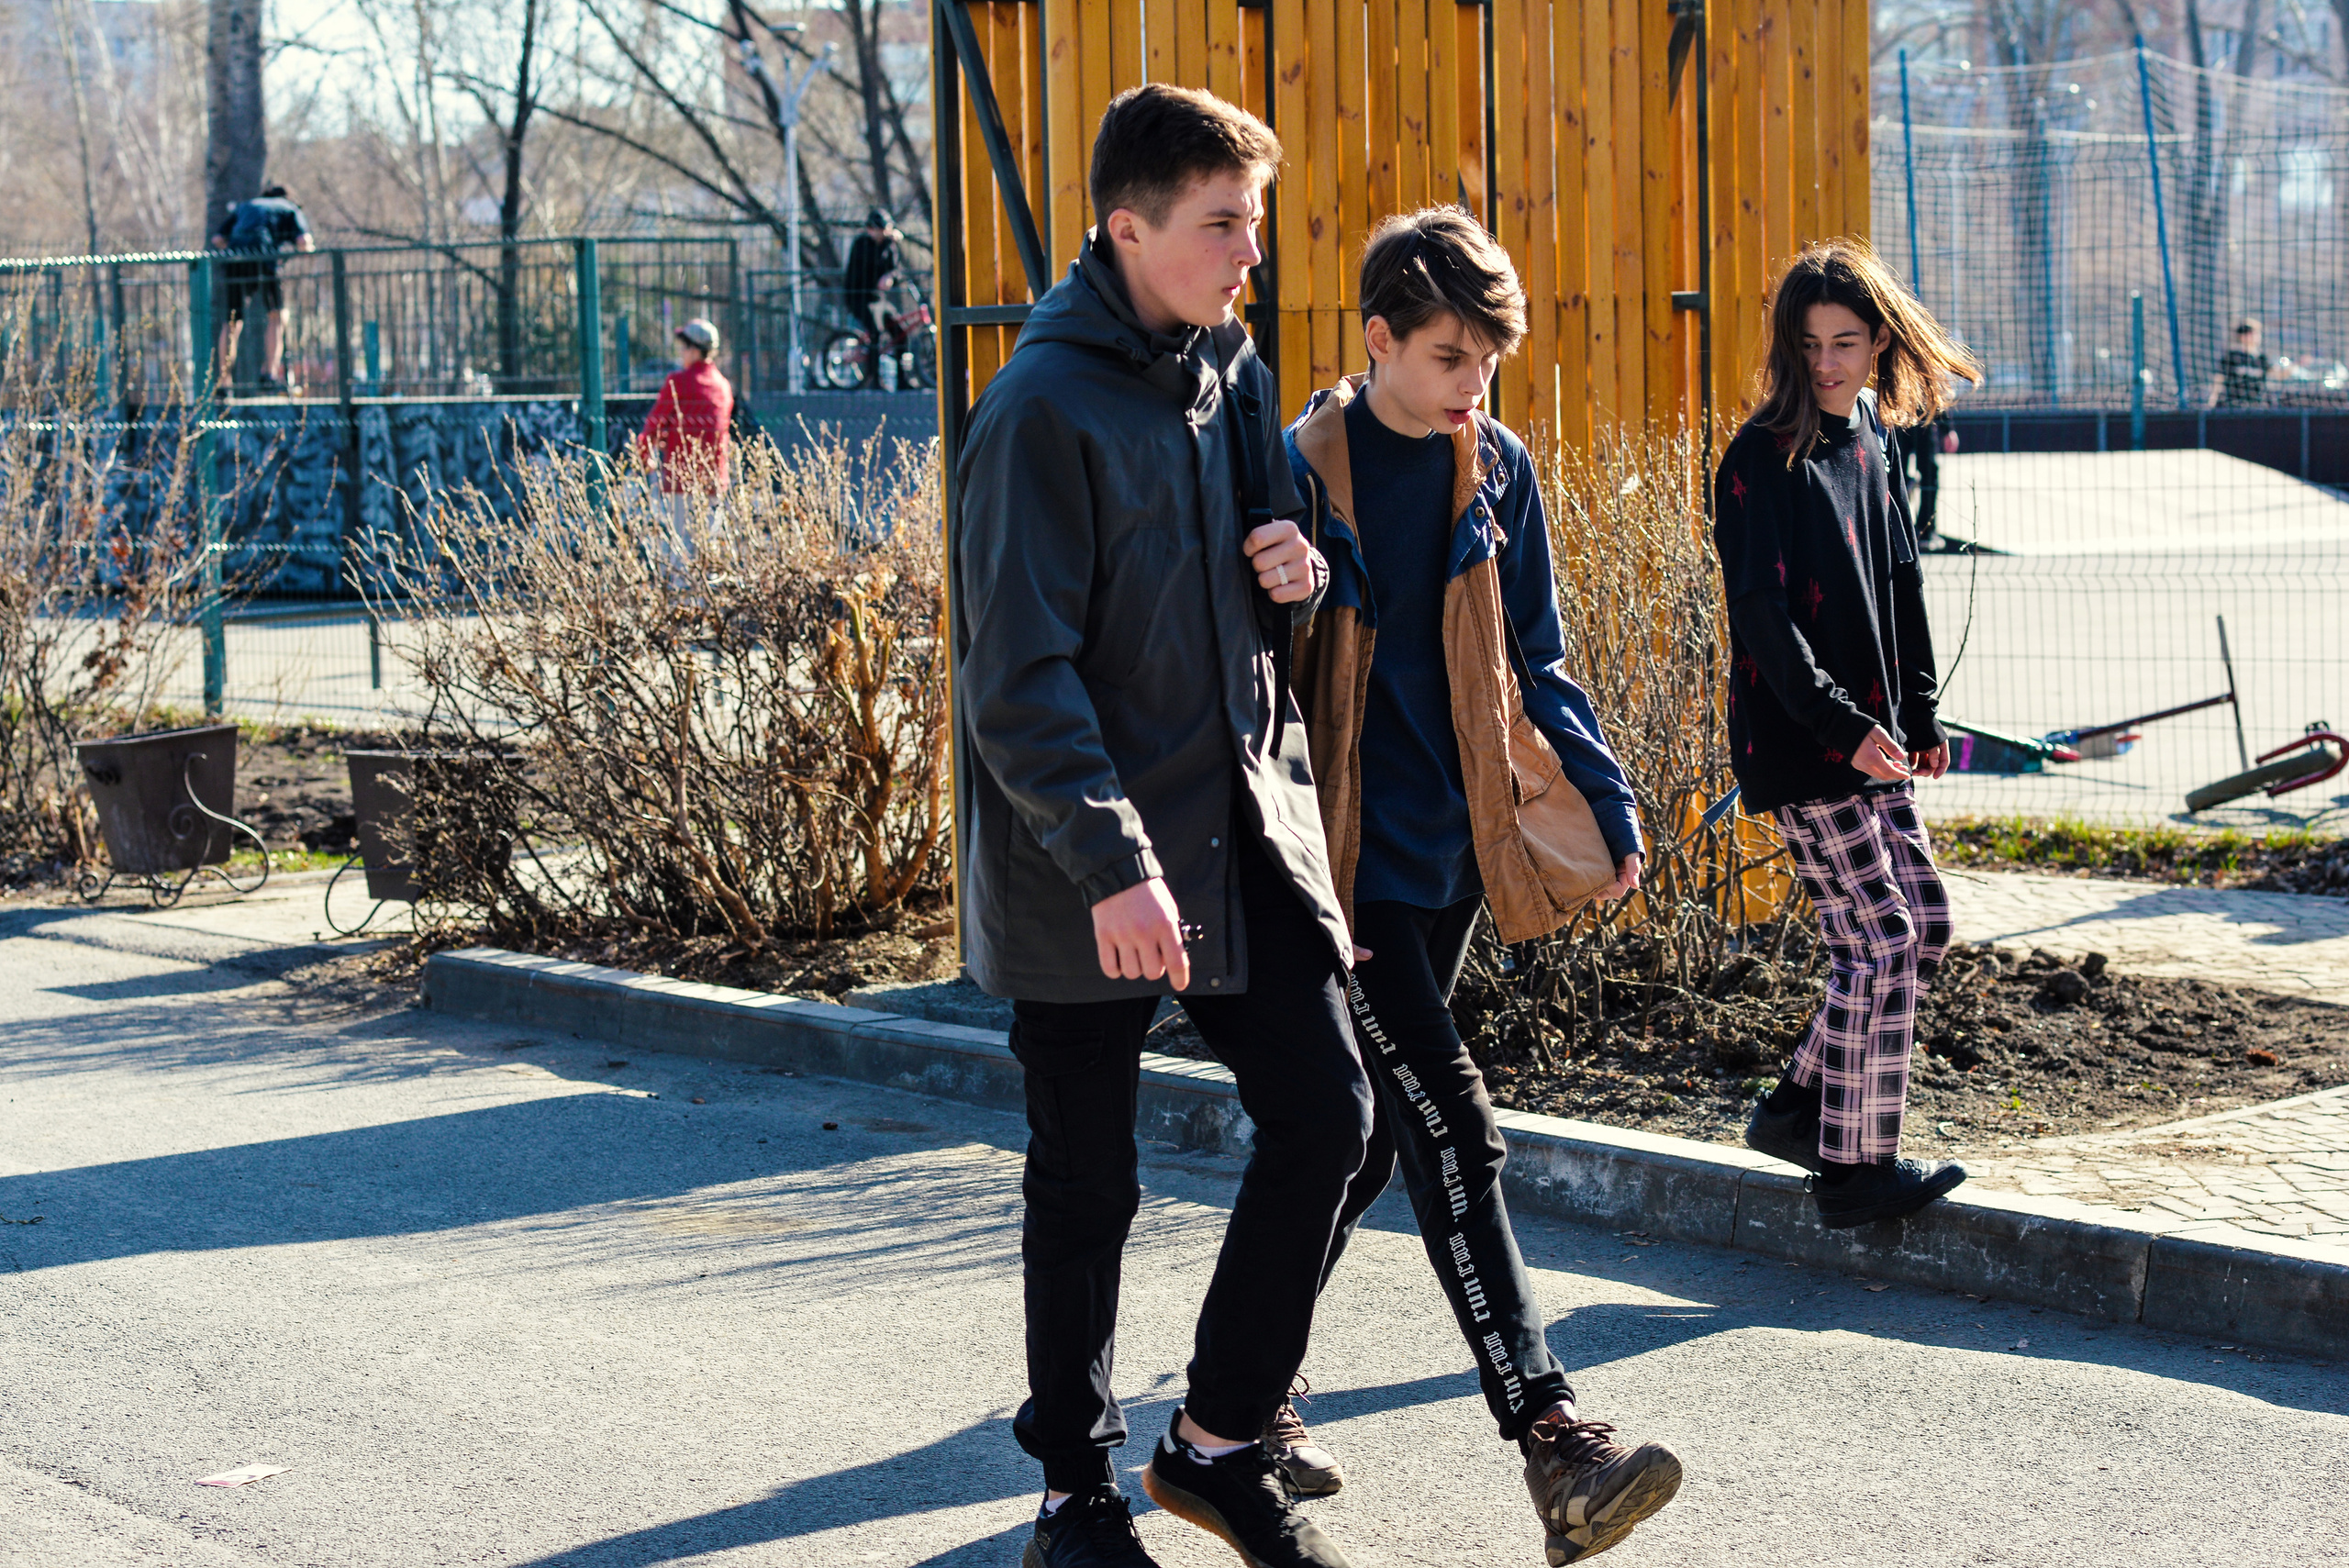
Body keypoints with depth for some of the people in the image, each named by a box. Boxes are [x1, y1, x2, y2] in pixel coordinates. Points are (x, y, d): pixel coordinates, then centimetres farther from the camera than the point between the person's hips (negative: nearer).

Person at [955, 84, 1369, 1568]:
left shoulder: (1232, 363, 8)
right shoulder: (1047, 407, -15)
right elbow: (1019, 678, -19)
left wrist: (1299, 567, -2)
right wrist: (1111, 863, -27)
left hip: (1245, 812, 7)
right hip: (1086, 864, -7)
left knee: (1327, 1113, 1)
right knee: (1087, 1188, 5)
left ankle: (1217, 1439, 16)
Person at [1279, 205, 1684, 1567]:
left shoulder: (1498, 472, 7)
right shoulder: (1299, 474, -11)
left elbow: (1531, 666, 16)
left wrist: (1607, 800, 6)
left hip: (1447, 857, 6)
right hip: (1344, 866, -6)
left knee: (1365, 1135, 14)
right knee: (1453, 1134, -14)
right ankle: (1555, 1443, -19)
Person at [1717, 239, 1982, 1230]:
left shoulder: (1872, 439, 11)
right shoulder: (1762, 458, -14)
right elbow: (1761, 612, -19)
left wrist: (1920, 713, 16)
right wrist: (1844, 725, -24)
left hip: (1871, 737, 9)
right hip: (1799, 748, -8)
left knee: (1924, 924, 11)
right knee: (1881, 943, -7)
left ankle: (1801, 1107, 22)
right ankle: (1852, 1172, 3)